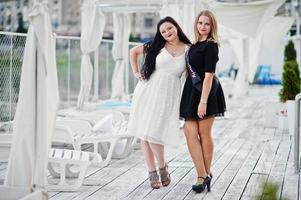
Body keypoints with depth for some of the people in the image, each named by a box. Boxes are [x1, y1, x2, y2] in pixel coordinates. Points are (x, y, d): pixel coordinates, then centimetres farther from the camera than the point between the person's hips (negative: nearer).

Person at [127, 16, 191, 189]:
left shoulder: (189, 50, 2)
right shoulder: (156, 46, 4)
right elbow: (133, 51, 16)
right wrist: (136, 72, 8)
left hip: (168, 94, -2)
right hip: (148, 90, 2)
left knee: (153, 133, -12)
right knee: (144, 133, 2)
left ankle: (163, 167, 11)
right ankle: (152, 172, 13)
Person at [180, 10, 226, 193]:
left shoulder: (211, 46, -10)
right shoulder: (195, 45, 13)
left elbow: (209, 75, -16)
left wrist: (203, 101, -21)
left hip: (206, 92, -7)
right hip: (191, 92, 7)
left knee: (204, 134, 2)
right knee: (190, 132, -1)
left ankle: (206, 173, 14)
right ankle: (203, 175, 2)